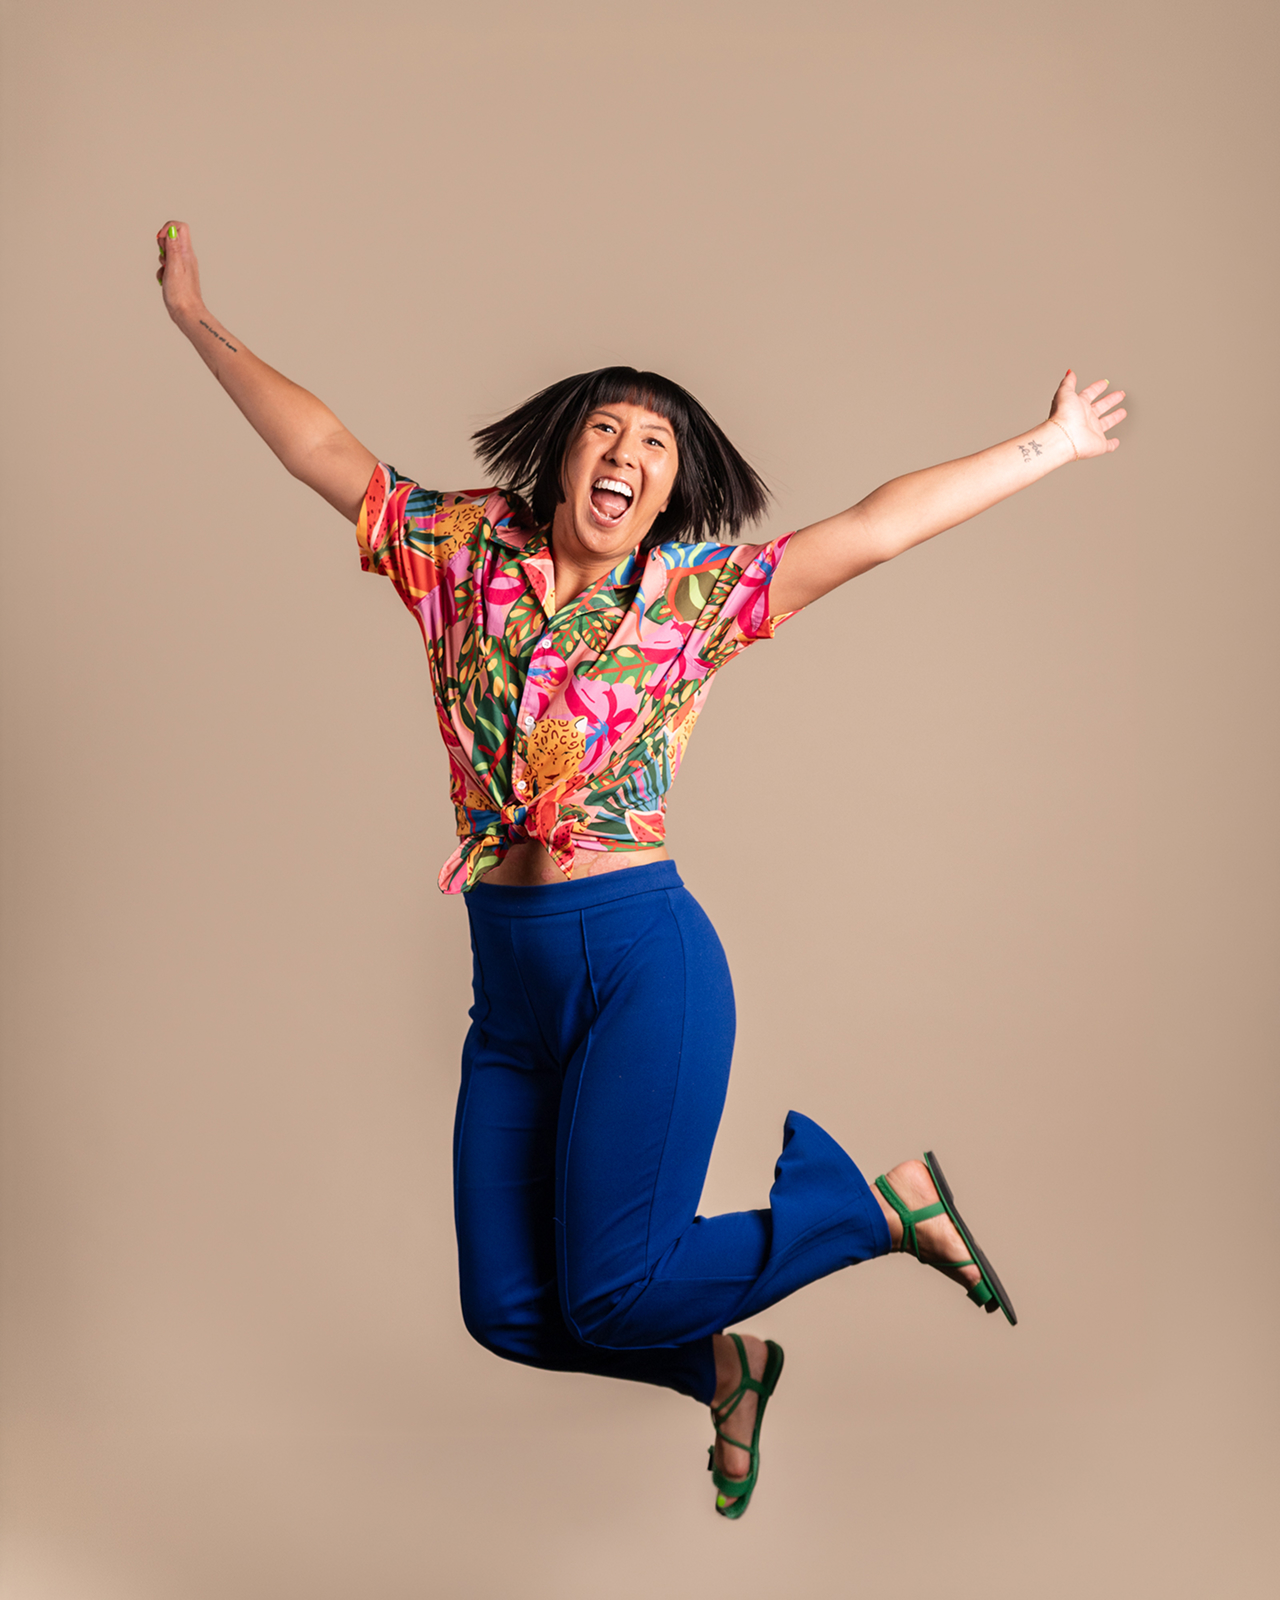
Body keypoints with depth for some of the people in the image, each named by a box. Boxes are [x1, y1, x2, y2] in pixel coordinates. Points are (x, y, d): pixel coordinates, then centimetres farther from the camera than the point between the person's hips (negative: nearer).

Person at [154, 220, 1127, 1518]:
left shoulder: (693, 594, 1)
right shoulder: (463, 553, 7)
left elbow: (873, 529, 0)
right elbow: (323, 452, 14)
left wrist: (1046, 447, 0)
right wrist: (198, 322, 19)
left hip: (643, 960, -4)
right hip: (508, 979, 4)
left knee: (612, 1292, -10)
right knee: (509, 1312, 5)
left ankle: (881, 1198, 13)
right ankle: (721, 1366, 34)